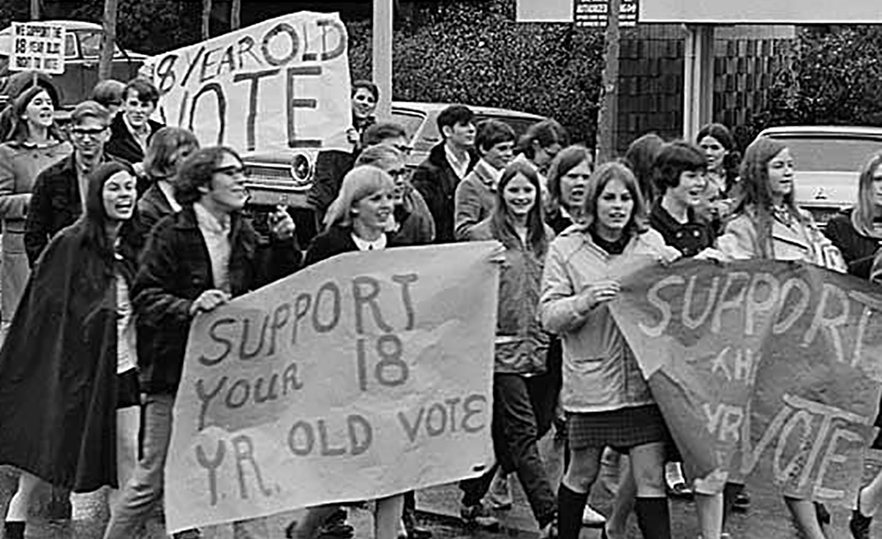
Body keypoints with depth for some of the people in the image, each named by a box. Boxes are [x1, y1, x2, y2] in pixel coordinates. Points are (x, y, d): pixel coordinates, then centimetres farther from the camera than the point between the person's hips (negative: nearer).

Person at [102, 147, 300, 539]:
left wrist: (281, 244, -1)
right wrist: (189, 308, -27)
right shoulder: (171, 234, -8)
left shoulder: (243, 234, 10)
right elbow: (145, 297, -12)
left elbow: (269, 289, 10)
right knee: (154, 476, -1)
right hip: (174, 371, -5)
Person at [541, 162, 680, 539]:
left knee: (651, 477, -1)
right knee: (582, 473, 10)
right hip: (591, 381, -2)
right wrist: (585, 302, -23)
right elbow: (549, 316, -4)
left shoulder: (651, 242, 6)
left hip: (644, 379, 2)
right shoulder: (566, 248, -1)